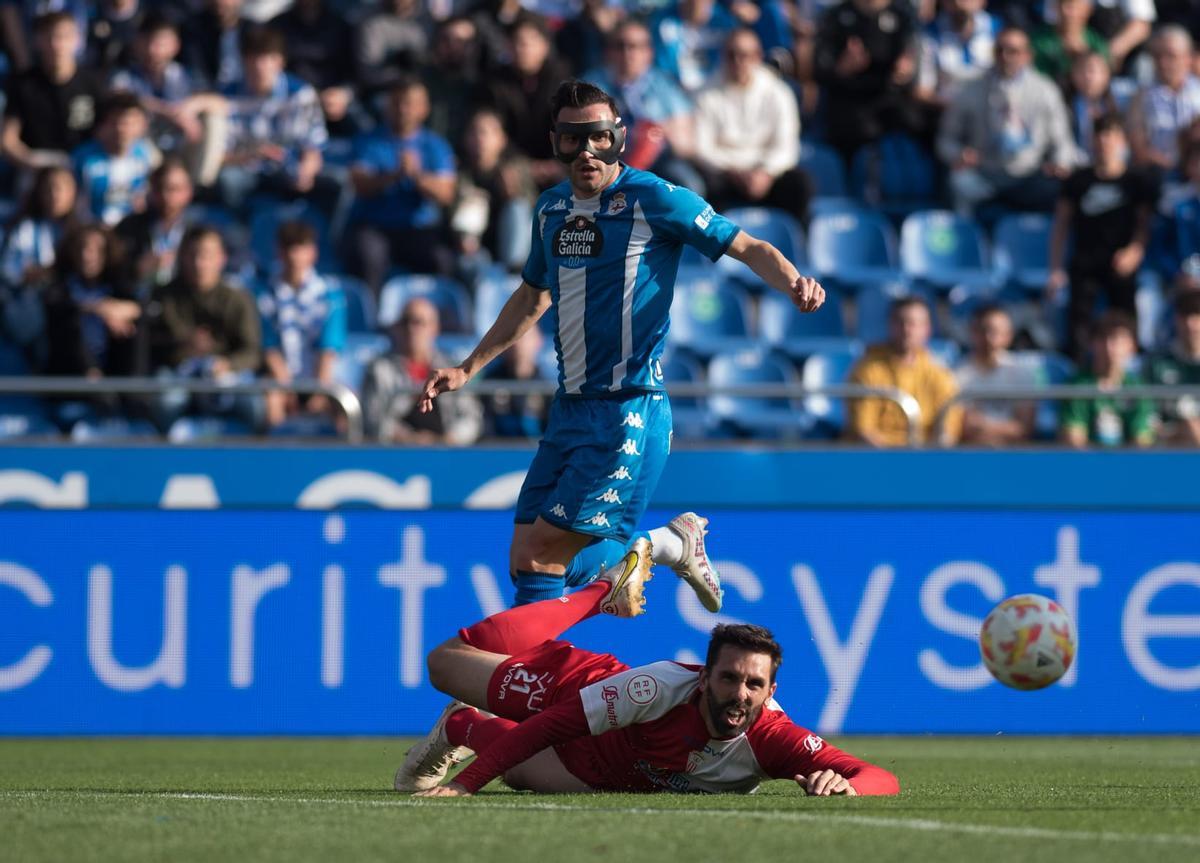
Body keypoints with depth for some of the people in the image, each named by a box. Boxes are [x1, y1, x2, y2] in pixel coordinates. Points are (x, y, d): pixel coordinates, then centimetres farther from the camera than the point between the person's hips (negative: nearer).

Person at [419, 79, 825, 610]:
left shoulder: (654, 199, -9)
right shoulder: (551, 208, 12)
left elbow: (748, 248, -8)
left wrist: (794, 283, -29)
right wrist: (467, 370, 30)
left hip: (629, 411, -7)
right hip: (570, 409, 7)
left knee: (543, 555, -13)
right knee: (526, 562, 2)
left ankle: (672, 545, 9)